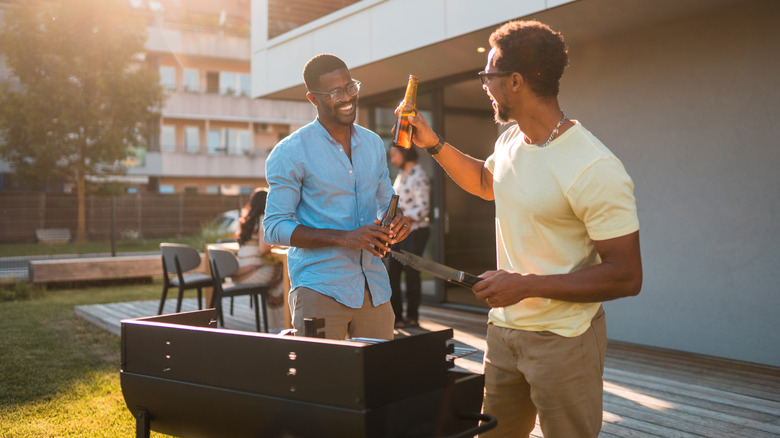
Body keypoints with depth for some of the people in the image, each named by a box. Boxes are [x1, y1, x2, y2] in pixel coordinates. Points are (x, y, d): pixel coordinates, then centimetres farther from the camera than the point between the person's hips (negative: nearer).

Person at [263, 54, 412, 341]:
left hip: (375, 288, 5)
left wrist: (397, 221, -3)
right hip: (320, 289, -5)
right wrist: (343, 238, -20)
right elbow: (275, 228, -8)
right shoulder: (290, 152, -5)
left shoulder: (373, 144, 12)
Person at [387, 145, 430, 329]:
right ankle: (395, 316, 14)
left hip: (414, 232, -8)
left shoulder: (418, 176, -11)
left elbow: (423, 208, -17)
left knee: (411, 273, -3)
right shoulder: (401, 175, 17)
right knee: (392, 273, 5)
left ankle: (412, 317, 8)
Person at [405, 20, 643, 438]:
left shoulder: (594, 169, -22)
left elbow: (626, 276, -22)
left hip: (564, 339, -7)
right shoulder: (510, 141, 4)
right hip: (504, 327, 7)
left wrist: (526, 285, -23)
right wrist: (433, 143, 17)